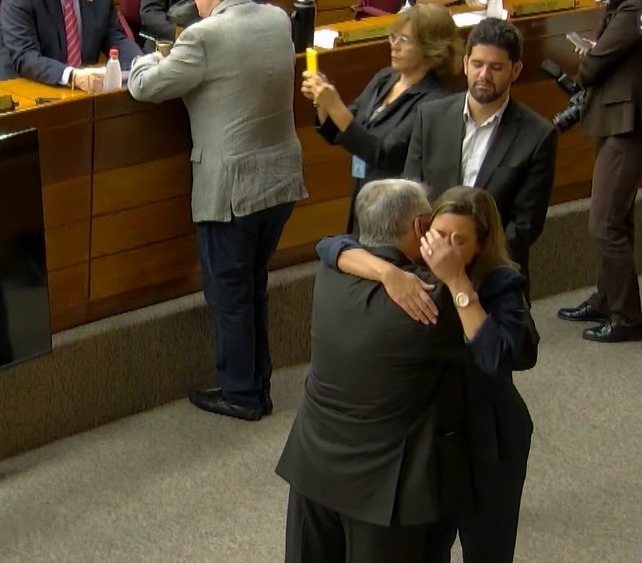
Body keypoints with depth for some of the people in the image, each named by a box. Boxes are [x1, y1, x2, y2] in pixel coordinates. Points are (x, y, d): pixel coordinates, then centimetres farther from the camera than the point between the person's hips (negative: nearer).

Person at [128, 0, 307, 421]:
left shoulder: (206, 36, -18)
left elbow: (144, 87, -9)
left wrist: (148, 60, 12)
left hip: (231, 190, -7)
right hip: (281, 179, 7)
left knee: (229, 295, 8)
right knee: (254, 288, 20)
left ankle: (241, 394, 19)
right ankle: (258, 386, 29)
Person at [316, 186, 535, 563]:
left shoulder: (502, 285, -18)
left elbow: (498, 360, -35)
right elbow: (331, 247, -22)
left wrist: (456, 281, -35)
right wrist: (388, 271, -40)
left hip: (485, 441, -3)